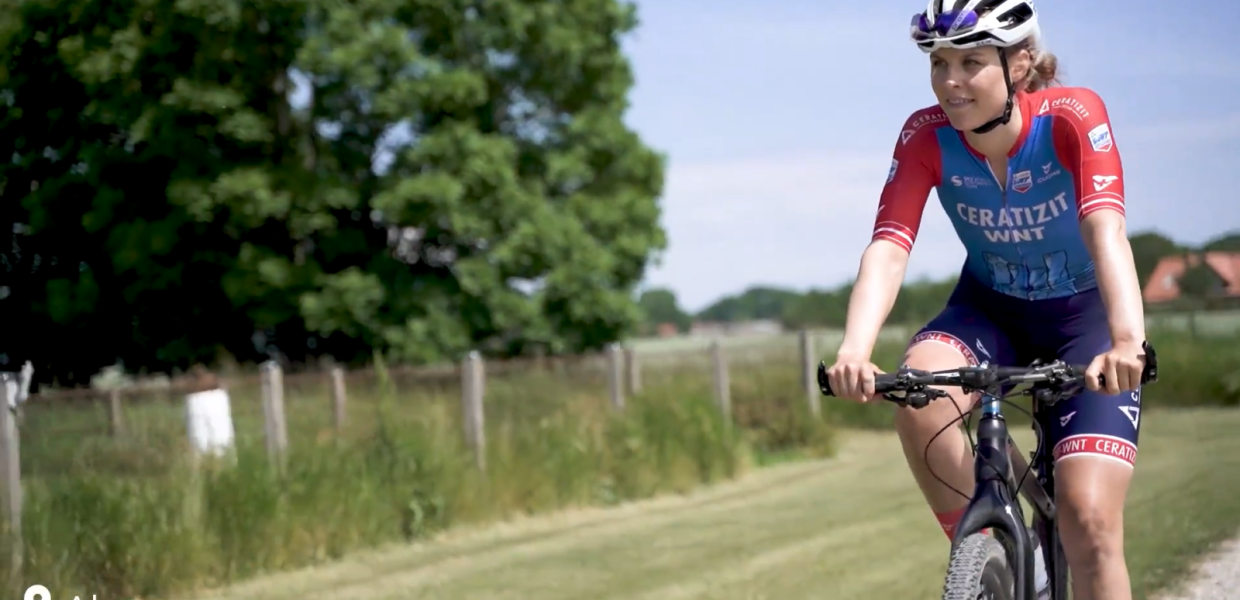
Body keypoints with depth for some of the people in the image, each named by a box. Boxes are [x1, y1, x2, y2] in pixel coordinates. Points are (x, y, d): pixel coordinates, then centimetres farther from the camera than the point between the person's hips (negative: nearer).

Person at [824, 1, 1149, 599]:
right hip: (991, 307, 2)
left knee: (1089, 522, -16)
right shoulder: (926, 136, -20)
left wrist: (1127, 341, -59)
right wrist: (854, 353, -49)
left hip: (1084, 311, -2)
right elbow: (888, 250, -30)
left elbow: (1105, 230, -41)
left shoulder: (1073, 116, -27)